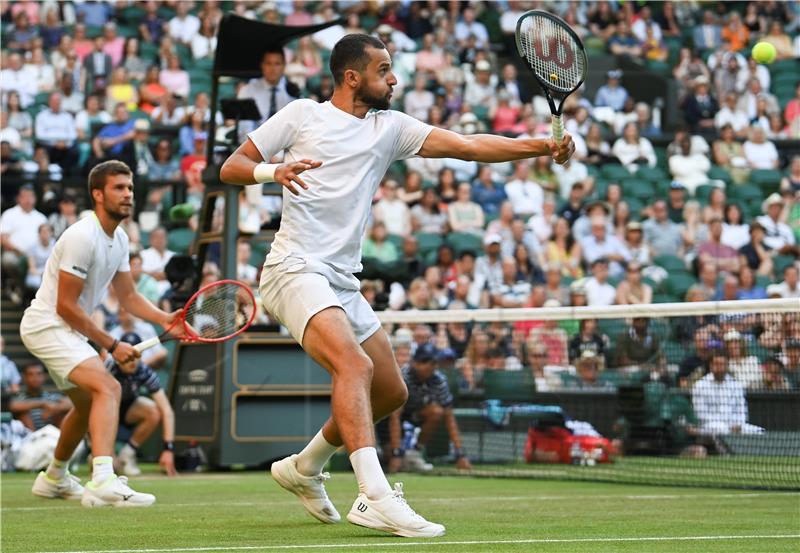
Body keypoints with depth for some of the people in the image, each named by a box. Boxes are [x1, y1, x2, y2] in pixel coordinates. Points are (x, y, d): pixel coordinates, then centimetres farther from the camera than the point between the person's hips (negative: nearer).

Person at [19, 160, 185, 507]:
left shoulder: (119, 239, 7)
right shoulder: (82, 237, -22)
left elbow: (128, 297, 12)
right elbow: (65, 306, -21)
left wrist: (165, 319, -7)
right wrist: (111, 346, -18)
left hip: (67, 330, 11)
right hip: (46, 325, -11)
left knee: (87, 404, 26)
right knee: (108, 388, -28)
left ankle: (54, 479, 46)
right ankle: (103, 482, -43)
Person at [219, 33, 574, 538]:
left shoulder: (390, 127, 12)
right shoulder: (302, 115, 1)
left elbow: (469, 145, 2)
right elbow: (230, 168, 2)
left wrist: (542, 146, -11)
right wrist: (272, 171, -20)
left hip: (343, 282, 7)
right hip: (296, 270, -7)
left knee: (391, 391, 11)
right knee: (355, 365, -28)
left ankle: (305, 467, 30)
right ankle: (376, 498, -37)